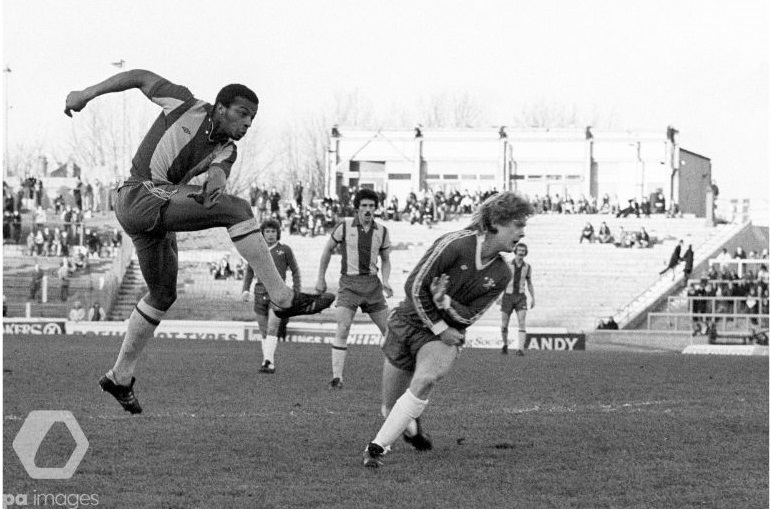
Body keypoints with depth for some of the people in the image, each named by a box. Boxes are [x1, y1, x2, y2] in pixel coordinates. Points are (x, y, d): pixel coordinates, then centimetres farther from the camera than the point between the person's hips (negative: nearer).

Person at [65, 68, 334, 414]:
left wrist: (214, 181, -37)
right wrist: (88, 94, 4)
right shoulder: (187, 106, -4)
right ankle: (282, 298, -23)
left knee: (163, 294, 18)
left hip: (160, 213, 9)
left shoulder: (226, 150, 11)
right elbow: (141, 77, 6)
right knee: (235, 209, -20)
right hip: (139, 198, -9)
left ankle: (120, 377, 30)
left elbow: (219, 171, -12)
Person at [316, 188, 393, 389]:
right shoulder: (345, 226, -4)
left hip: (372, 284, 3)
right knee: (342, 330, -17)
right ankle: (337, 377, -14)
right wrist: (321, 278, 11)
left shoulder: (382, 231, 3)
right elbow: (328, 249, 9)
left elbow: (386, 260, 15)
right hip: (349, 283, -3)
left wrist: (385, 281, -3)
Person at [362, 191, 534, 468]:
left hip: (446, 332, 2)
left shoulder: (501, 275, -4)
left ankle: (377, 447, -26)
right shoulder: (455, 244, -21)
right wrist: (439, 328, -16)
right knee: (390, 410, 4)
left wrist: (445, 302, -25)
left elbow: (469, 316, -5)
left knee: (425, 379, -31)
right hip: (408, 320, -2)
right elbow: (414, 286, -18)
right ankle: (411, 425, 43)